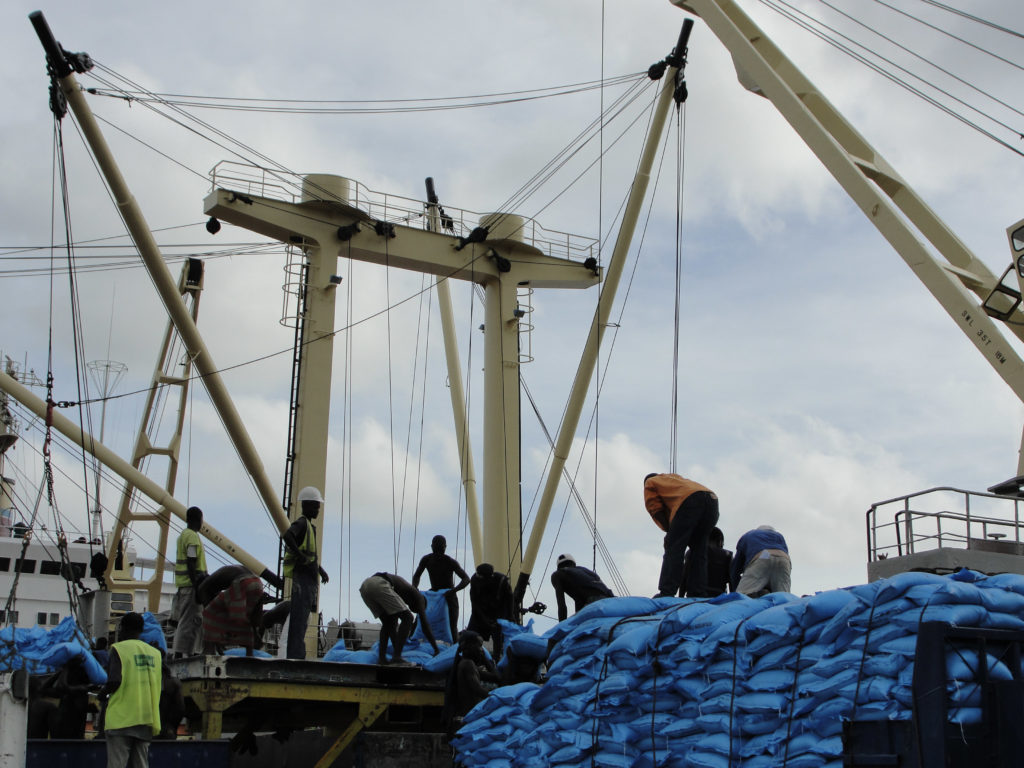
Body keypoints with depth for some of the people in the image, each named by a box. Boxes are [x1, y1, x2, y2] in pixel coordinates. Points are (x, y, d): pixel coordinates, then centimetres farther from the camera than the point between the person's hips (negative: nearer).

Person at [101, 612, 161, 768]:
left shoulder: (119, 649, -4)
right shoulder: (154, 652, 12)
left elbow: (114, 681, -15)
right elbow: (159, 686, 12)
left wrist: (103, 693, 4)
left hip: (122, 718, -5)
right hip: (147, 719, 5)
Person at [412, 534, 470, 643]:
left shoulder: (451, 562, -20)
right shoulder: (426, 560, -7)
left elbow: (466, 579, -26)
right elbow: (416, 576, 7)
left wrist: (453, 591, -42)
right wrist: (414, 588, -15)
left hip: (450, 597, -4)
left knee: (452, 626, -14)